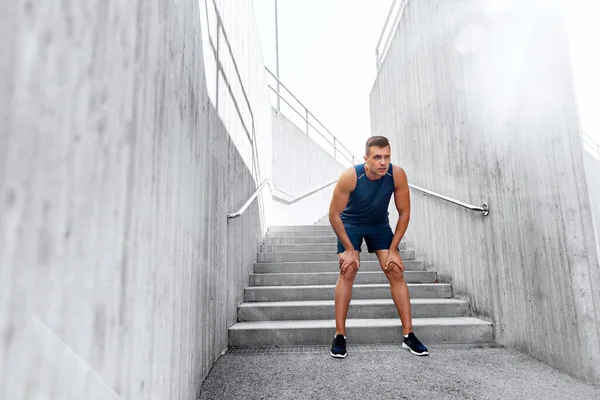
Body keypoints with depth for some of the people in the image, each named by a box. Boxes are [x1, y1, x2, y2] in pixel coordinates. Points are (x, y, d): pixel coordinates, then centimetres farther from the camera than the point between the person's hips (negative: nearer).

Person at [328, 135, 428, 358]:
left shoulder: (397, 175, -26)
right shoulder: (350, 177, -32)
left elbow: (404, 212, -14)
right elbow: (334, 215, -23)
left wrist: (393, 249, -14)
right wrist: (349, 249, -20)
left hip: (379, 225, 3)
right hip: (350, 224, -2)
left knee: (396, 272, -4)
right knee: (347, 273, -13)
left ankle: (409, 335, 6)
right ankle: (340, 336, -2)